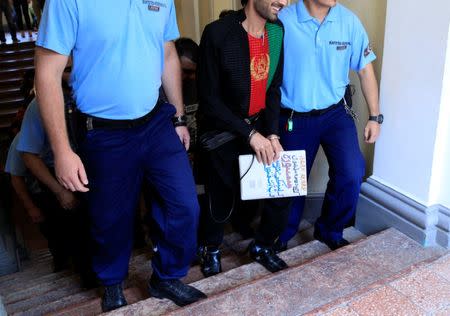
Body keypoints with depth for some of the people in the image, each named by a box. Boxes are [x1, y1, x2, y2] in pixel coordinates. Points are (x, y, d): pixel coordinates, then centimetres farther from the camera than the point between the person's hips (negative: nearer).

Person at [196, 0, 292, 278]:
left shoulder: (276, 31, -1)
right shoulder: (218, 33, -19)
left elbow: (274, 89, 4)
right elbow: (209, 98, -17)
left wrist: (272, 133, -7)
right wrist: (249, 133, -20)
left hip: (260, 127, 5)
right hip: (222, 133, -5)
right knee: (222, 201, 5)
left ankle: (262, 246, 28)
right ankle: (211, 248, 38)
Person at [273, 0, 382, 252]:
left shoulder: (349, 20, -6)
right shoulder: (282, 21, -15)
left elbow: (365, 69, 3)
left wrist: (375, 116, 3)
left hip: (335, 113, 2)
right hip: (294, 118, -2)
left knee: (352, 173, -14)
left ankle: (329, 231, 16)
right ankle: (282, 237, 40)